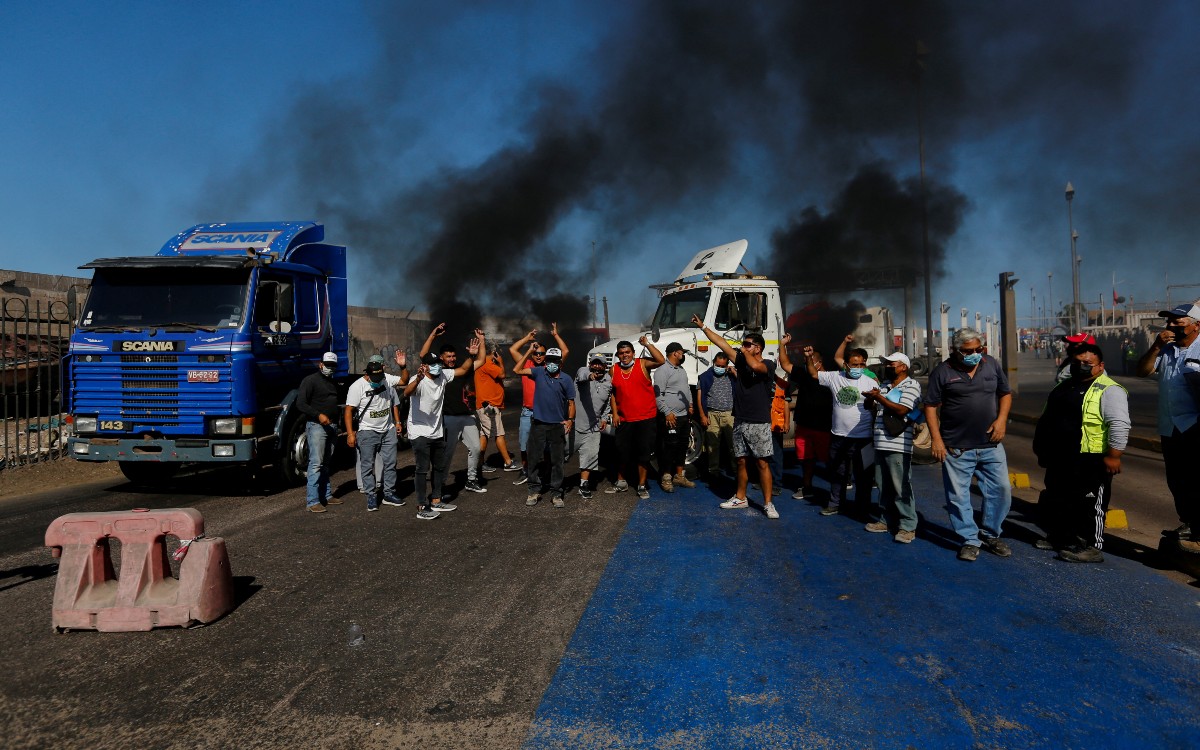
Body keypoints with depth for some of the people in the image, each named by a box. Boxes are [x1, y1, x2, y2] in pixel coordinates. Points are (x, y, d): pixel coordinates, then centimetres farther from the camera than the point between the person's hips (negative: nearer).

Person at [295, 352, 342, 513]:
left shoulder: (333, 383, 19)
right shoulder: (310, 381, -5)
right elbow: (300, 404, -14)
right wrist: (319, 415, -24)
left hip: (331, 426, 8)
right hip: (316, 426, -8)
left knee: (326, 463, 14)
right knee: (316, 463, -12)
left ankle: (326, 495, 21)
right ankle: (312, 501, -12)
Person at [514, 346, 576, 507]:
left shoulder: (566, 380, 2)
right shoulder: (539, 372, 3)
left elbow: (571, 402, 5)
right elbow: (517, 370, -2)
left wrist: (570, 419, -9)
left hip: (558, 426, -1)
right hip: (538, 424, 1)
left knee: (557, 461, 5)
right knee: (535, 459, 6)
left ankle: (556, 493, 13)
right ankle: (534, 490, 17)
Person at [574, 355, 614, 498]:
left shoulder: (608, 382, 8)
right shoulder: (583, 372, -7)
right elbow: (582, 374, -35)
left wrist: (605, 418, 12)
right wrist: (589, 375, -57)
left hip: (593, 426, 4)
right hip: (575, 422, -4)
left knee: (590, 455, 0)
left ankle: (584, 484, 10)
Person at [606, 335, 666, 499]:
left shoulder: (642, 364, -4)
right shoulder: (614, 370, 5)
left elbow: (661, 360, -20)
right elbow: (612, 393, 10)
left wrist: (647, 344, -21)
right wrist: (615, 413, 4)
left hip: (646, 418, -3)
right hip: (623, 419, 3)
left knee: (644, 452, 3)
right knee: (623, 452, 12)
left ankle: (642, 485, 14)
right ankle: (621, 482, 30)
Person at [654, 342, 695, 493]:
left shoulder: (681, 370, 18)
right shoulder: (662, 370, -12)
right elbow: (658, 394, -17)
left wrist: (690, 405, 15)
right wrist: (667, 412, -20)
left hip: (684, 415, 9)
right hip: (670, 417, -9)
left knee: (682, 446, 13)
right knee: (669, 447, -6)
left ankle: (679, 476, 23)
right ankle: (666, 478, 2)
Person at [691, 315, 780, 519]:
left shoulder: (768, 365, -6)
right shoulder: (741, 361, 10)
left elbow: (755, 366, -30)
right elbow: (721, 343, 8)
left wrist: (746, 352, -11)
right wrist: (702, 327, 6)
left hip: (759, 423, -6)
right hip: (740, 422, 6)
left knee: (762, 463, -4)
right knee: (741, 462, 13)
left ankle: (768, 504, 1)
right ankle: (740, 498, 25)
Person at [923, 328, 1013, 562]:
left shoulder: (992, 364, 5)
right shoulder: (942, 372, -5)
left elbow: (1006, 394, 15)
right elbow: (931, 407, -3)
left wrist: (1001, 420, -2)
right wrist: (936, 439, -10)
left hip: (991, 445, 3)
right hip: (956, 448, -3)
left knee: (1001, 489, 6)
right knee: (959, 496, 1)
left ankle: (990, 535, 24)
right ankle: (970, 540, 15)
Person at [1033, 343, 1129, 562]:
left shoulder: (1108, 390, -13)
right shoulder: (1064, 386, 14)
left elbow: (1119, 424, -20)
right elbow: (1048, 418, 21)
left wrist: (1113, 455, -24)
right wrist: (1043, 450, 22)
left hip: (1090, 462, -9)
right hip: (1060, 459, 9)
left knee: (1089, 504, -2)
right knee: (1057, 500, 17)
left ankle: (1092, 547, 5)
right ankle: (1059, 537, 30)